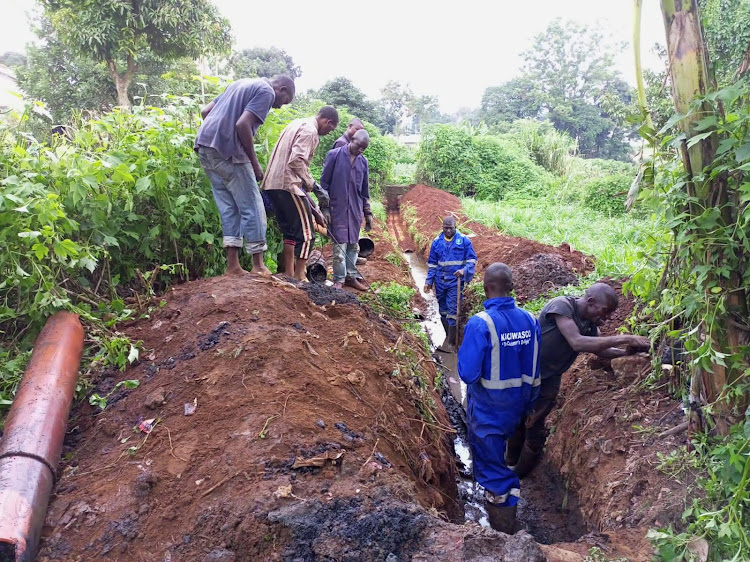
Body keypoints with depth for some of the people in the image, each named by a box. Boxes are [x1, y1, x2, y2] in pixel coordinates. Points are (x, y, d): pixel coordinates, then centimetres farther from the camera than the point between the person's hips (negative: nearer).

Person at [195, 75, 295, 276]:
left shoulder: (241, 84, 25)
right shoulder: (266, 91, -2)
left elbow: (205, 111, 22)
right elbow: (242, 124, -17)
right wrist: (254, 162, -10)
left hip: (204, 145, 9)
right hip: (226, 150, -9)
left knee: (229, 207, 11)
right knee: (252, 207, -1)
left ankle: (233, 265, 9)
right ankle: (258, 265, 3)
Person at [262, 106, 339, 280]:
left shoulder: (297, 124, 21)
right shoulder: (310, 131, -9)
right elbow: (297, 160, -20)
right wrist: (310, 182, -7)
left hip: (274, 183, 10)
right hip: (289, 185, -10)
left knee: (290, 231, 15)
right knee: (306, 233, -4)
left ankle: (289, 274, 17)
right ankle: (299, 277, -3)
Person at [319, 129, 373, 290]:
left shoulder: (363, 162, 8)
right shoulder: (334, 155, -4)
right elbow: (324, 183, -4)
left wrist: (368, 213, 14)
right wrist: (324, 208, -8)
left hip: (355, 210, 4)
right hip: (338, 208, -4)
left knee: (353, 244, 8)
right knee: (340, 244, -5)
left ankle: (351, 275, 18)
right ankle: (339, 279, 2)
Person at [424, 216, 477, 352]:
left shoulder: (464, 240, -4)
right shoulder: (437, 242, 5)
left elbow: (472, 259, -1)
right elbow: (432, 264, 11)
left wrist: (464, 270, -19)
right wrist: (429, 281, 7)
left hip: (455, 281, -4)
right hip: (440, 281, 4)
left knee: (452, 311, -5)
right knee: (443, 311, 12)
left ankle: (451, 342, 0)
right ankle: (448, 336, 27)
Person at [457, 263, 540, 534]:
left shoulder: (480, 324, -26)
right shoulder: (530, 320, -8)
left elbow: (467, 373, -27)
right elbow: (534, 370, 2)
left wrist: (462, 350, -7)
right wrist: (528, 404, 16)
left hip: (487, 411, -6)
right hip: (516, 408, 6)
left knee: (494, 473, 10)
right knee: (495, 455, 31)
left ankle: (504, 535, 21)